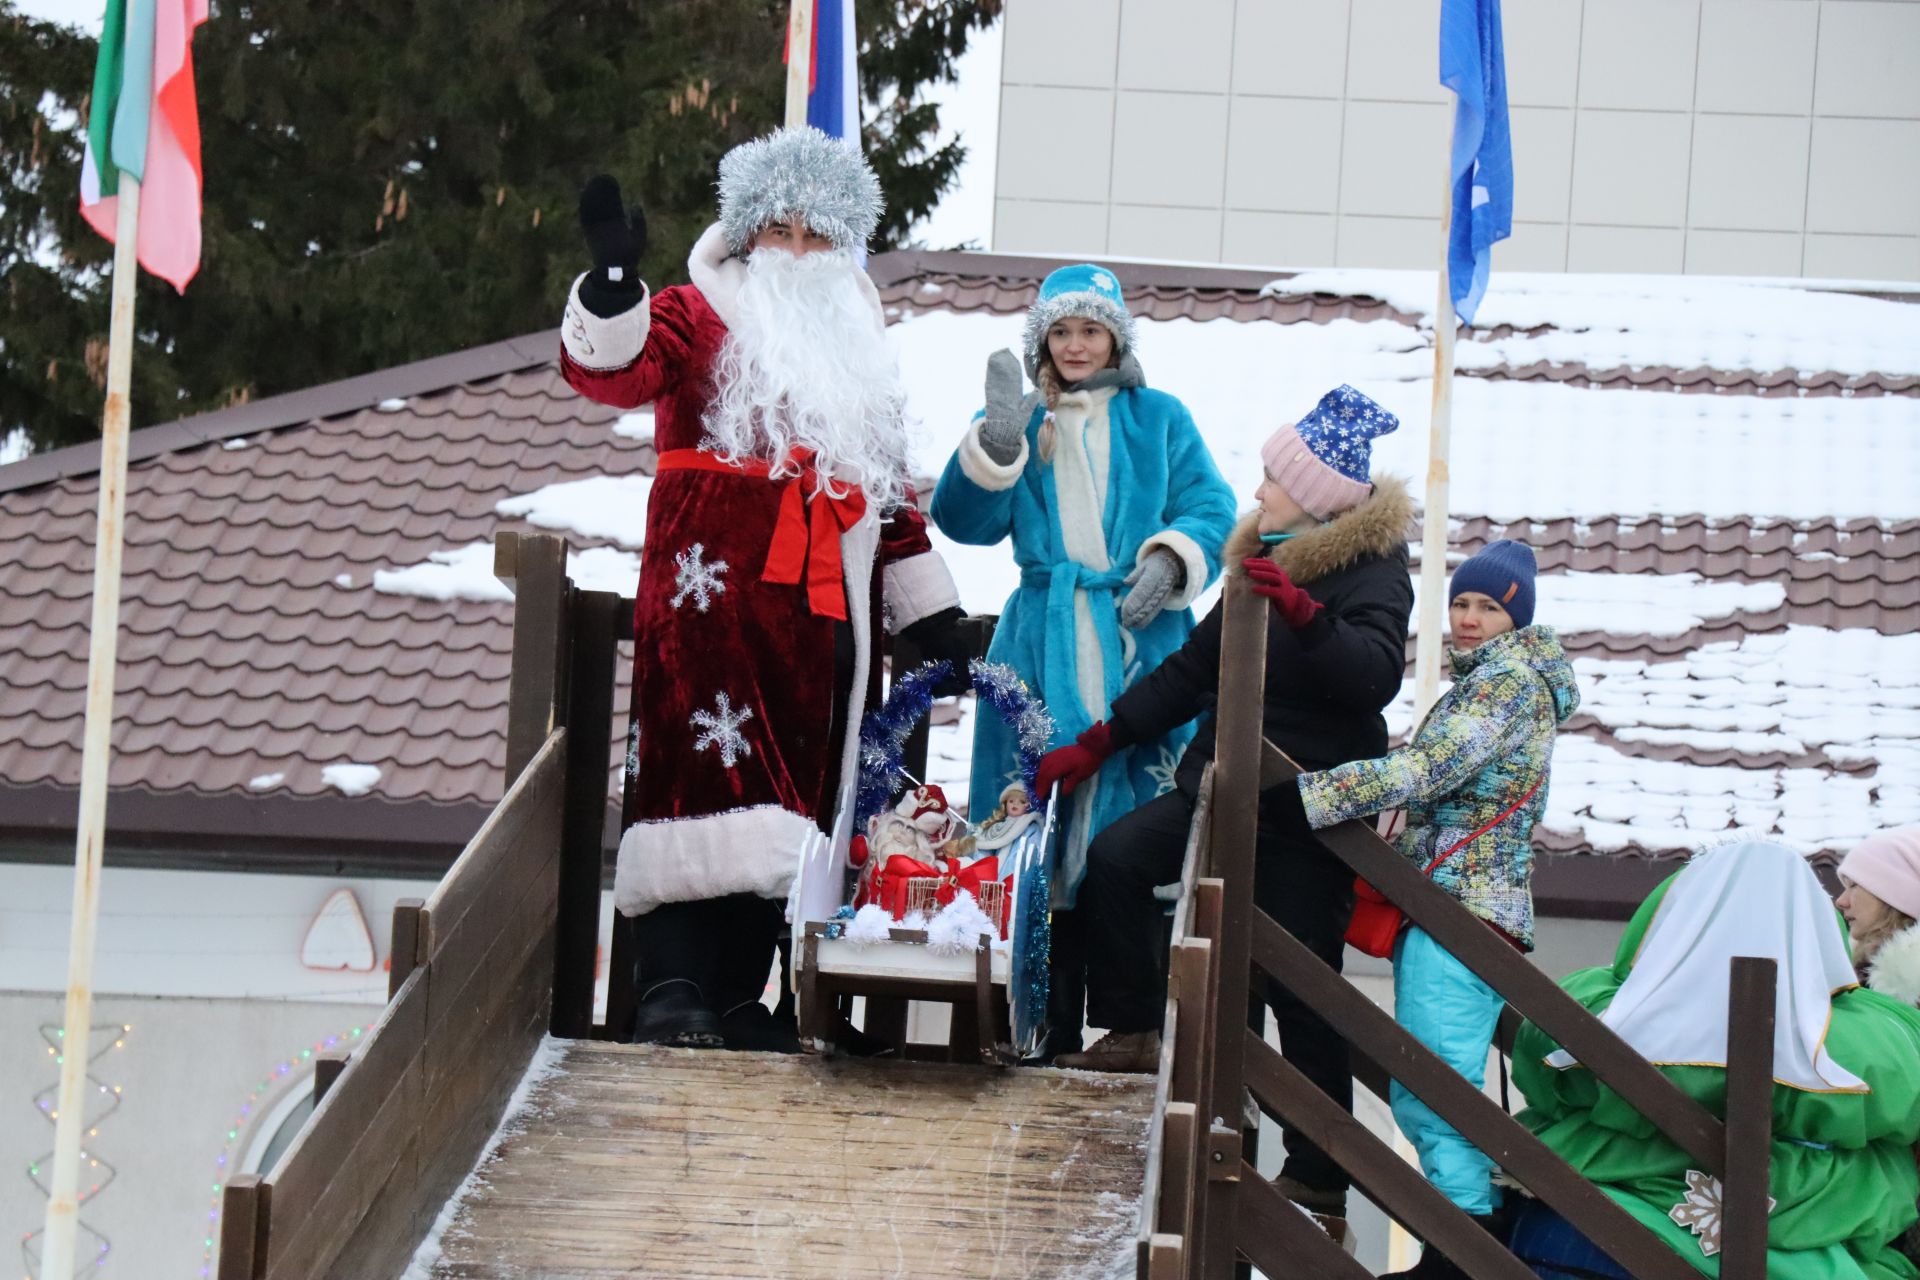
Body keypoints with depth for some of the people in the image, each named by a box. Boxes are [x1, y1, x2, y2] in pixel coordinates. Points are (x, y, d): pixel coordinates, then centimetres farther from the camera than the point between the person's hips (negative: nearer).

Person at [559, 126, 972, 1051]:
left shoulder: (854, 354, 23)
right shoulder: (702, 318, 4)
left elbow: (888, 489, 28)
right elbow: (611, 367, -16)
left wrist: (928, 611, 24)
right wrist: (613, 280, -34)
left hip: (819, 610, 6)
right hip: (710, 592, -6)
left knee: (787, 798, 4)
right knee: (704, 778, -17)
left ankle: (737, 1000, 8)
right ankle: (673, 990, -22)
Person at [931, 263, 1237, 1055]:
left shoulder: (1159, 419, 13)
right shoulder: (1020, 420, 14)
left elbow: (1211, 511, 8)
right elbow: (965, 522, 3)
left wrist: (1171, 561, -11)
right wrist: (996, 445, -13)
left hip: (1142, 648, -1)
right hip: (1044, 655, 1)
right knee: (1040, 837, -4)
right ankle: (1049, 1030, 0)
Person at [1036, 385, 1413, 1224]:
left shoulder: (1370, 571, -10)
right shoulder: (1266, 559, 13)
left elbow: (1375, 674, -28)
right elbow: (1193, 669, 20)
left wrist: (1301, 610, -42)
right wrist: (1096, 745, 17)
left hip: (1308, 809, -8)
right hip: (1224, 786, 8)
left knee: (1300, 991, -7)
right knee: (1115, 857, -8)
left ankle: (1320, 1175, -3)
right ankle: (1132, 1033, 5)